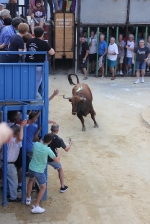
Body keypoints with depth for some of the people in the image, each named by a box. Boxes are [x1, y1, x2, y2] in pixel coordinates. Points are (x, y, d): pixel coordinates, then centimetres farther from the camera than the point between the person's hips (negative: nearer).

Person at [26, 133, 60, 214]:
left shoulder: (36, 144, -10)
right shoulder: (48, 150, -22)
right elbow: (57, 161, -12)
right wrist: (58, 152, 6)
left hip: (31, 168, 5)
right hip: (39, 171, -5)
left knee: (31, 180, 35)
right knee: (43, 187, 11)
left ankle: (28, 199, 45)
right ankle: (35, 207, 7)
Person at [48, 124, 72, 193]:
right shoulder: (59, 140, -15)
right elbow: (66, 149, -6)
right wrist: (70, 144, 14)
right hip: (52, 159, -3)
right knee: (60, 170, 21)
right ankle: (62, 187, 24)